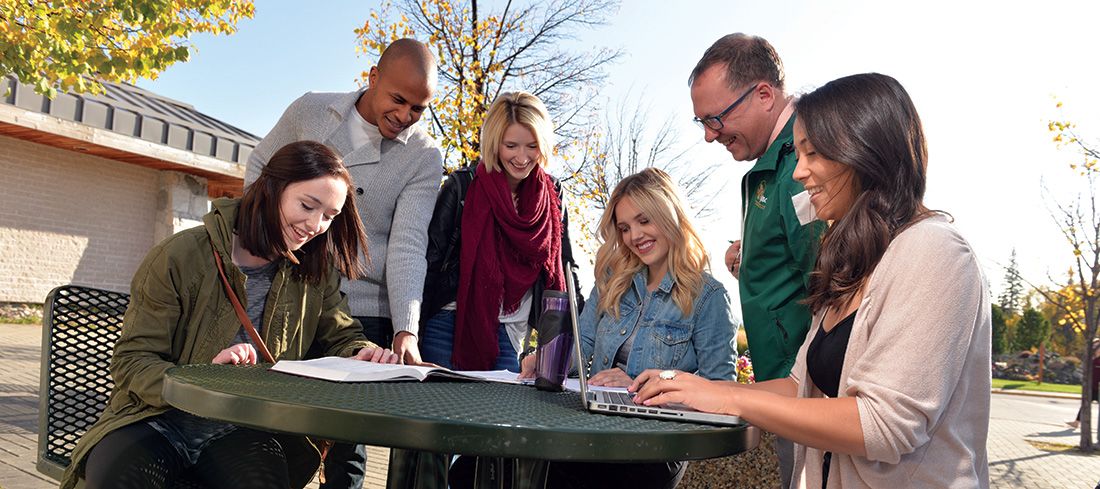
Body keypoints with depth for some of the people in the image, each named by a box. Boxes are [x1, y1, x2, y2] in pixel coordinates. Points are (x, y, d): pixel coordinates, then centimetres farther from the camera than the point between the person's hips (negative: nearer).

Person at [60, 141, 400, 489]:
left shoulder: (316, 271, 2)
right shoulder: (181, 257, -10)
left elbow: (341, 336, 13)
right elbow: (131, 362, -9)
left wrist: (362, 355, -12)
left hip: (240, 432, 2)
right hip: (159, 422, -1)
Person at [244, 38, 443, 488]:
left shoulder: (424, 157, -5)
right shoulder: (309, 111, 1)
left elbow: (407, 246, -13)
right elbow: (261, 168, 16)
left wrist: (406, 330, -24)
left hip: (364, 312, -2)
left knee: (347, 438, 6)